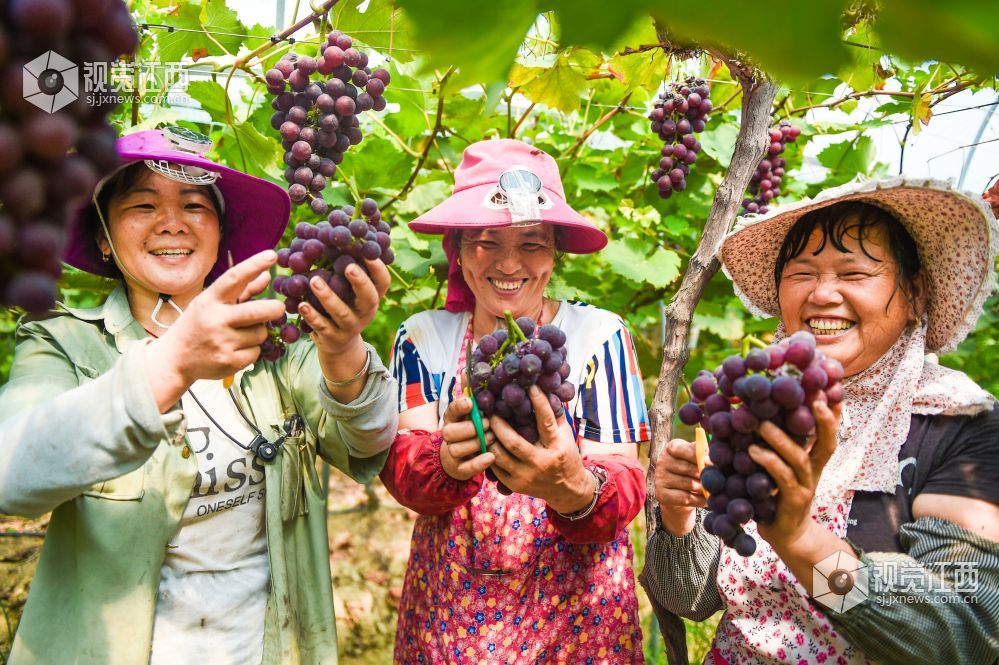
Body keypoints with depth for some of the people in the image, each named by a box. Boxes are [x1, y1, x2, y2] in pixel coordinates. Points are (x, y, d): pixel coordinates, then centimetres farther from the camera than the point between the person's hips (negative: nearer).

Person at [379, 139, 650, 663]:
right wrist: (447, 462, -35)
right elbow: (400, 466, -13)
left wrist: (577, 490, -38)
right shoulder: (423, 337, -3)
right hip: (447, 608, 2)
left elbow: (625, 483, -16)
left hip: (575, 607, -1)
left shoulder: (599, 335, -9)